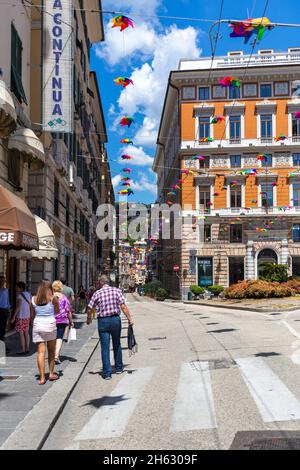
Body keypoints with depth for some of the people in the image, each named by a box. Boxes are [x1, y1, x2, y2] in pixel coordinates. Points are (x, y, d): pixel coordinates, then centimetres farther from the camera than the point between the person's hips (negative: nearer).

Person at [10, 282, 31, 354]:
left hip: (20, 316, -8)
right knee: (26, 333, 12)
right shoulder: (28, 294, 8)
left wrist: (13, 317, -15)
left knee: (21, 333, -3)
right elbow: (30, 305, 11)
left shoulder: (20, 295, -15)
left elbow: (18, 307, -18)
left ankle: (22, 350, -2)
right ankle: (27, 349, 16)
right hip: (27, 316, 8)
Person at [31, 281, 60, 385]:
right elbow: (57, 311, 9)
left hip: (37, 326, 2)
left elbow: (32, 315, 9)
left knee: (41, 352, 1)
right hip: (50, 325, -1)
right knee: (51, 351, 15)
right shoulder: (53, 298, -4)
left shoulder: (33, 299, 3)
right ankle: (51, 374, 22)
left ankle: (42, 377, -3)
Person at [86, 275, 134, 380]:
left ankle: (107, 372, 1)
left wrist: (89, 319, 19)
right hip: (115, 320, 1)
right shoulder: (116, 290, -1)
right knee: (117, 345, 19)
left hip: (103, 321, -1)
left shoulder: (97, 293, -1)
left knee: (105, 347, 3)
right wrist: (129, 319, -6)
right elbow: (123, 306, -9)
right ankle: (119, 367, 30)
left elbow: (89, 309, 1)